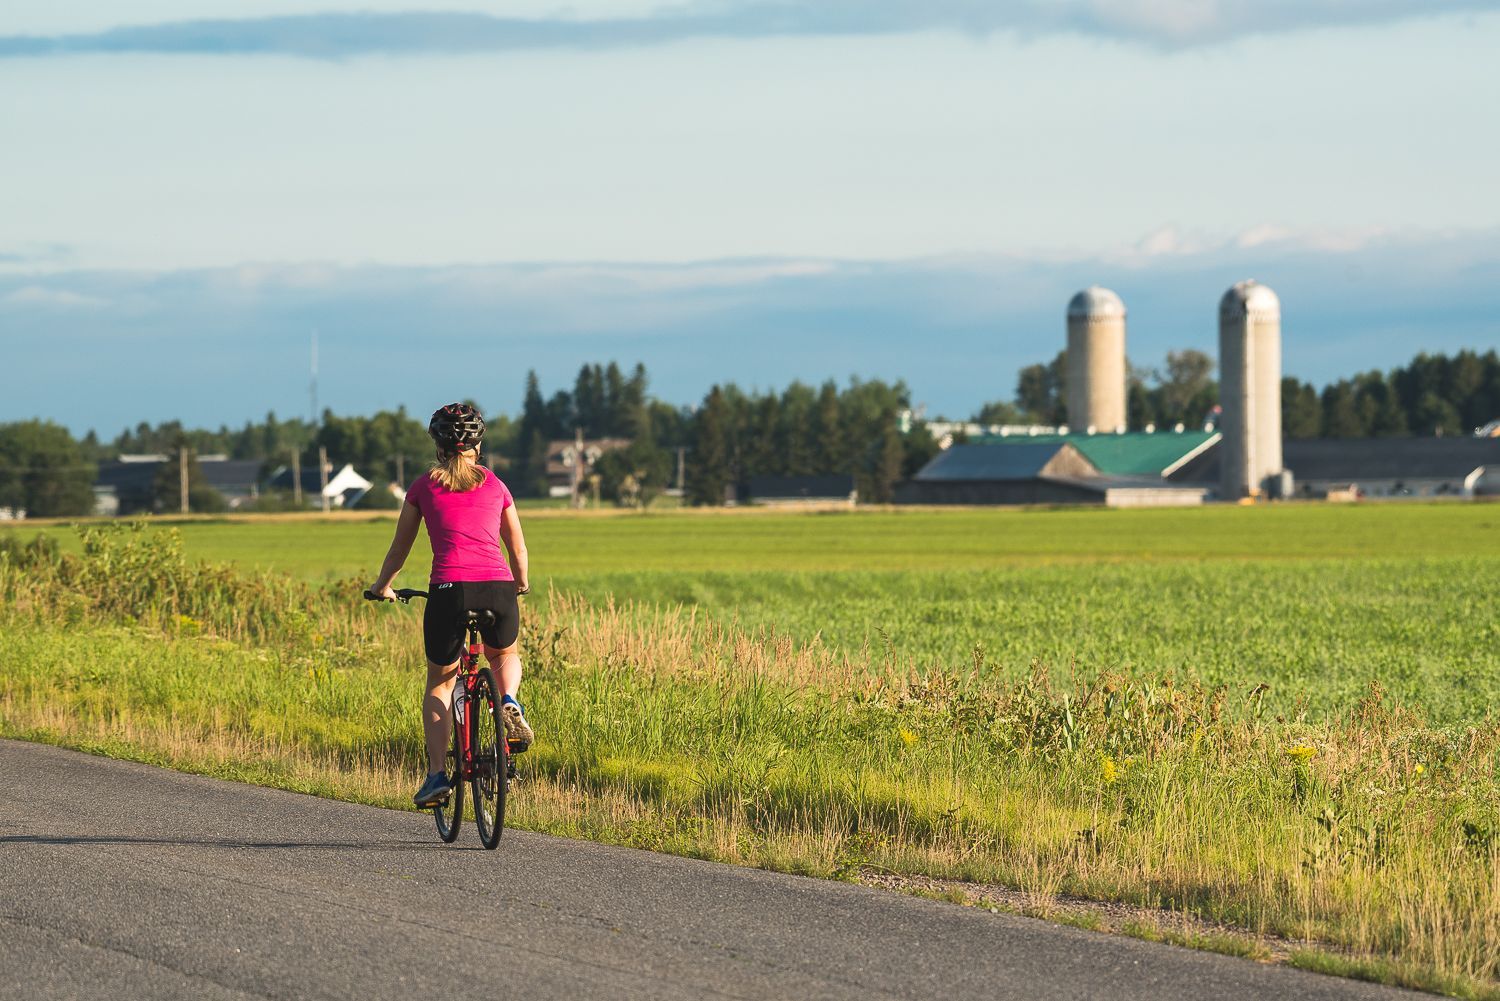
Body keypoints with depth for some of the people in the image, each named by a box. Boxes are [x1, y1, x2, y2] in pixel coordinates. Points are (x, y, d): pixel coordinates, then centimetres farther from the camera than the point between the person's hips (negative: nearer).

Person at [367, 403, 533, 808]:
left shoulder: (425, 486, 13)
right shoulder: (494, 485, 17)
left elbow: (400, 547, 22)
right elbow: (518, 549, 25)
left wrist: (381, 585, 40)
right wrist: (521, 583, 46)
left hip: (450, 590, -1)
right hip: (498, 588, 1)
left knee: (439, 683, 18)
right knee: (504, 655, 33)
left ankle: (437, 774, 6)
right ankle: (509, 702, 0)